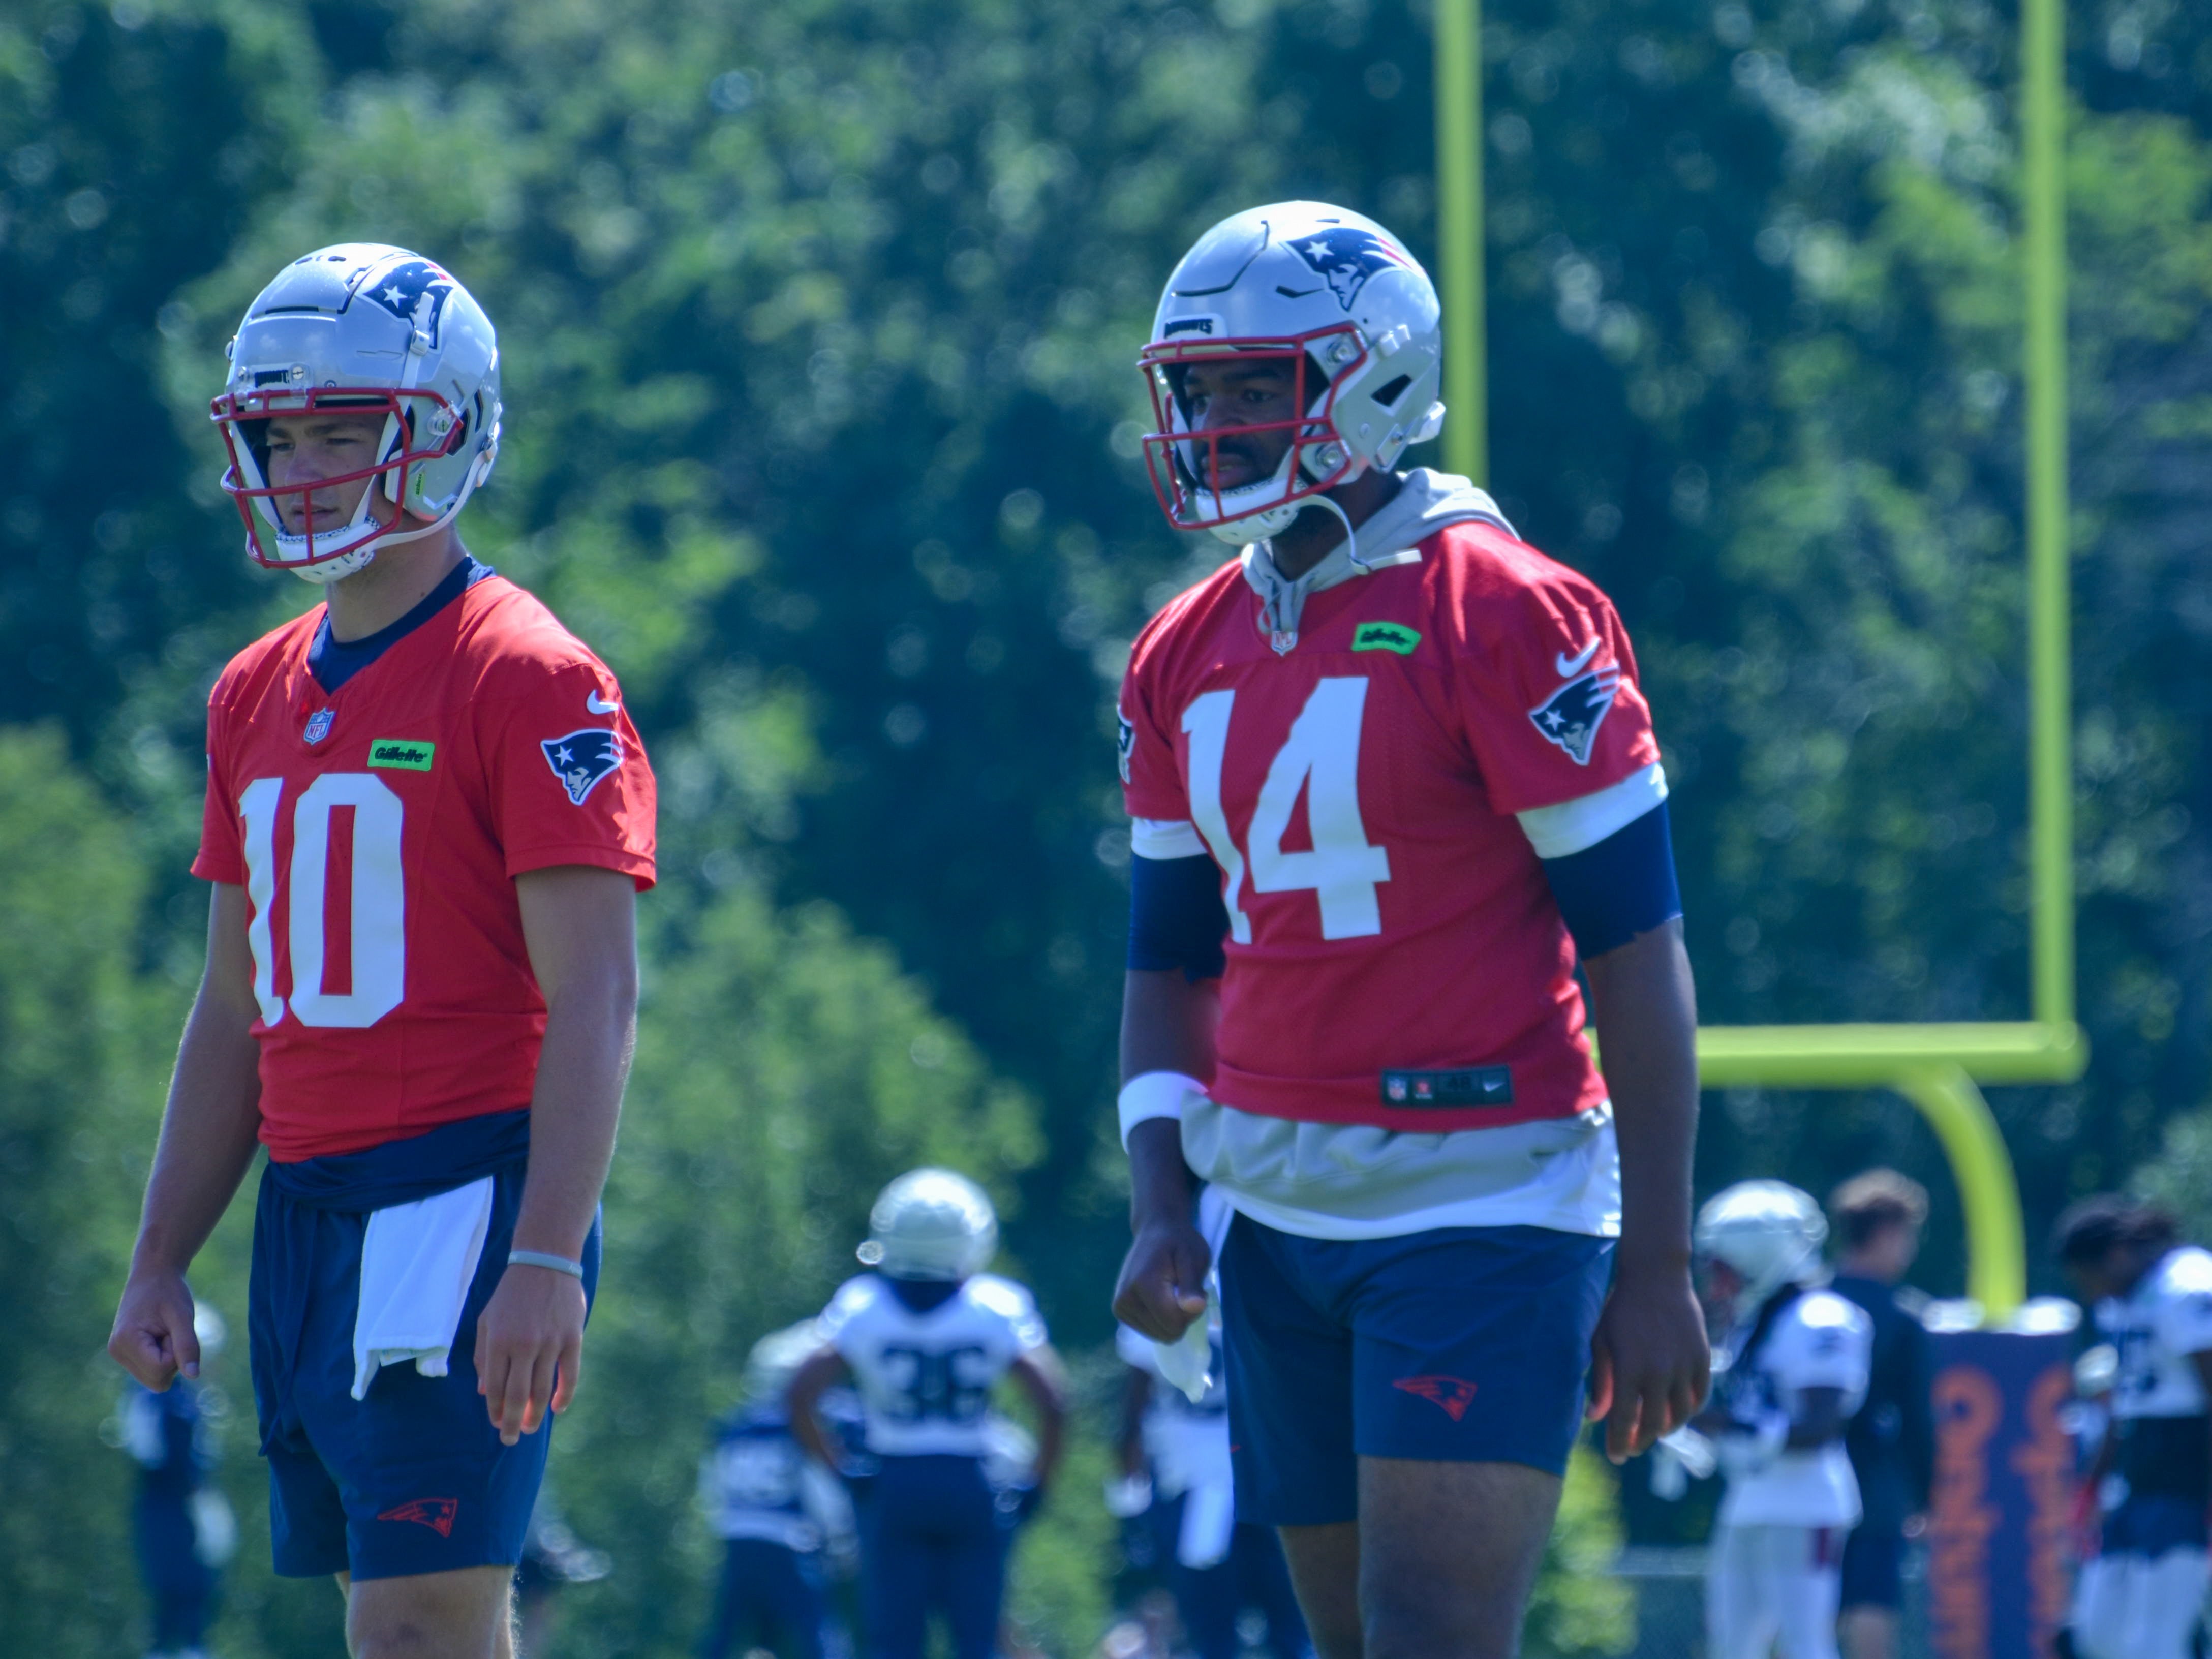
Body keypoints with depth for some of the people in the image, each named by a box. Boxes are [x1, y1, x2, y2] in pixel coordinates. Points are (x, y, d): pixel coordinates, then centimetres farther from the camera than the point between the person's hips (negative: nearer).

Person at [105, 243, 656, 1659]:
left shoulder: (531, 682, -9)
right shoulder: (259, 698, 16)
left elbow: (594, 1000, -14)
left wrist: (548, 1259, -22)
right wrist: (161, 1263, 18)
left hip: (461, 1191, -8)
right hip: (307, 1209, 8)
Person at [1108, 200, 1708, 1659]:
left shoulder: (1504, 618, -10)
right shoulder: (1187, 658, 10)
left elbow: (1637, 949, -10)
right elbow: (1169, 964, 17)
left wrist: (1657, 1266, -11)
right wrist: (1162, 1207, 2)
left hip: (1481, 1201, -7)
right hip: (1281, 1211, 7)